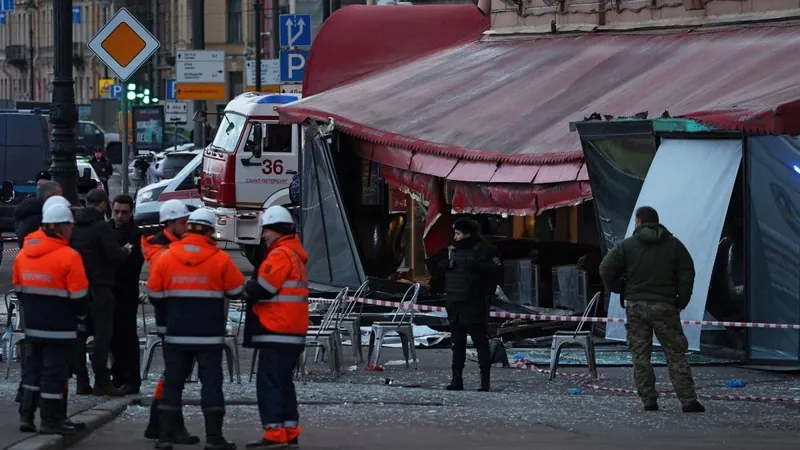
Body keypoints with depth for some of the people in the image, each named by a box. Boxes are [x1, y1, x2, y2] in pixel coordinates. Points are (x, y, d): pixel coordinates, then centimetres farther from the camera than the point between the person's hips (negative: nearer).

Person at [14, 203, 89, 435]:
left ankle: (26, 416, 16)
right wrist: (78, 312, 7)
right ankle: (50, 420, 4)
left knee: (32, 369, 16)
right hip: (59, 327, -6)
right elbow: (78, 296, -13)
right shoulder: (68, 257, -16)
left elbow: (19, 289, 12)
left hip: (33, 325, 6)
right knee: (54, 372, 0)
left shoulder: (23, 254, 4)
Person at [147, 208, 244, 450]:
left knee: (173, 382, 9)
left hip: (176, 333, 2)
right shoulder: (220, 260, -9)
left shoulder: (166, 258, -2)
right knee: (211, 382, 3)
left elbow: (155, 296, 3)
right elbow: (236, 291, 1)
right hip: (209, 335, -2)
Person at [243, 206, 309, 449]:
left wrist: (246, 290, 1)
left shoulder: (281, 254, -13)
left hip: (277, 333, -10)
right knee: (283, 382, 15)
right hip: (291, 332, 10)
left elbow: (262, 288, -19)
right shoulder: (294, 254, 19)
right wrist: (252, 287, 5)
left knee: (268, 382, -10)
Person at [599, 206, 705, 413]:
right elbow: (687, 274, 0)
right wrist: (681, 301, 5)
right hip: (664, 306, 0)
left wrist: (619, 289, 12)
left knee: (640, 355, 7)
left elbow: (606, 269, -4)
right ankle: (688, 401, -2)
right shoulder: (674, 244, 4)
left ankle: (649, 401, 3)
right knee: (675, 354, 2)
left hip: (636, 306, 0)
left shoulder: (627, 245, 0)